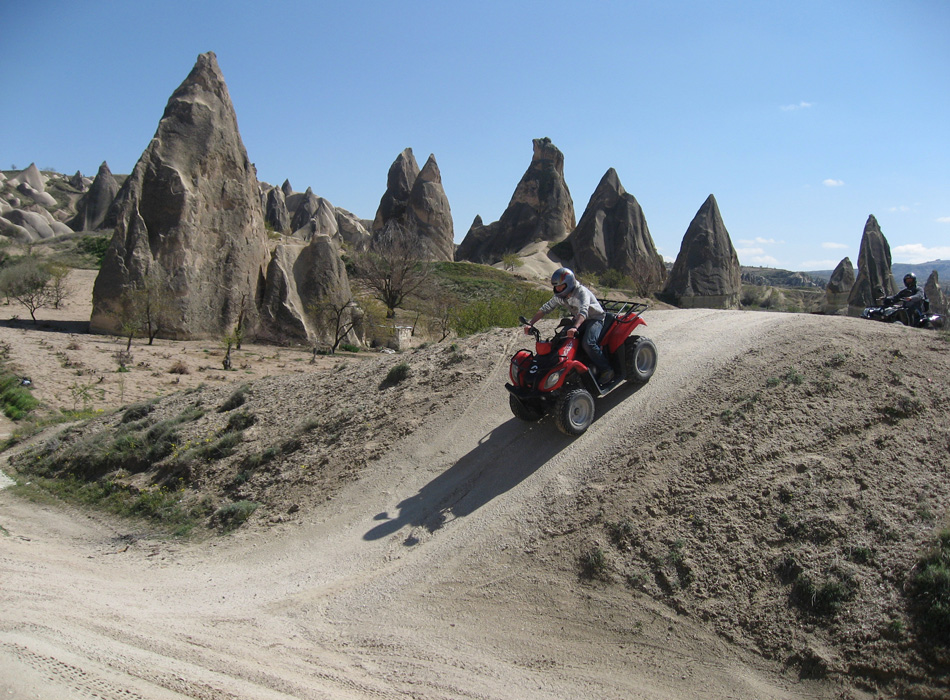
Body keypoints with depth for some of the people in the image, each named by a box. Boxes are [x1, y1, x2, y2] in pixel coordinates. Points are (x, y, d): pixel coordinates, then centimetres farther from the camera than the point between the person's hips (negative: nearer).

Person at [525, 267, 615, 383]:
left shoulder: (582, 292, -25)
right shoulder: (560, 296, -3)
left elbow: (584, 311, -41)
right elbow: (545, 308, -1)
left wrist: (575, 328, -59)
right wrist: (530, 324, -12)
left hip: (595, 319, -8)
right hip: (579, 320, 8)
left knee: (588, 343, -31)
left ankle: (606, 370, -17)